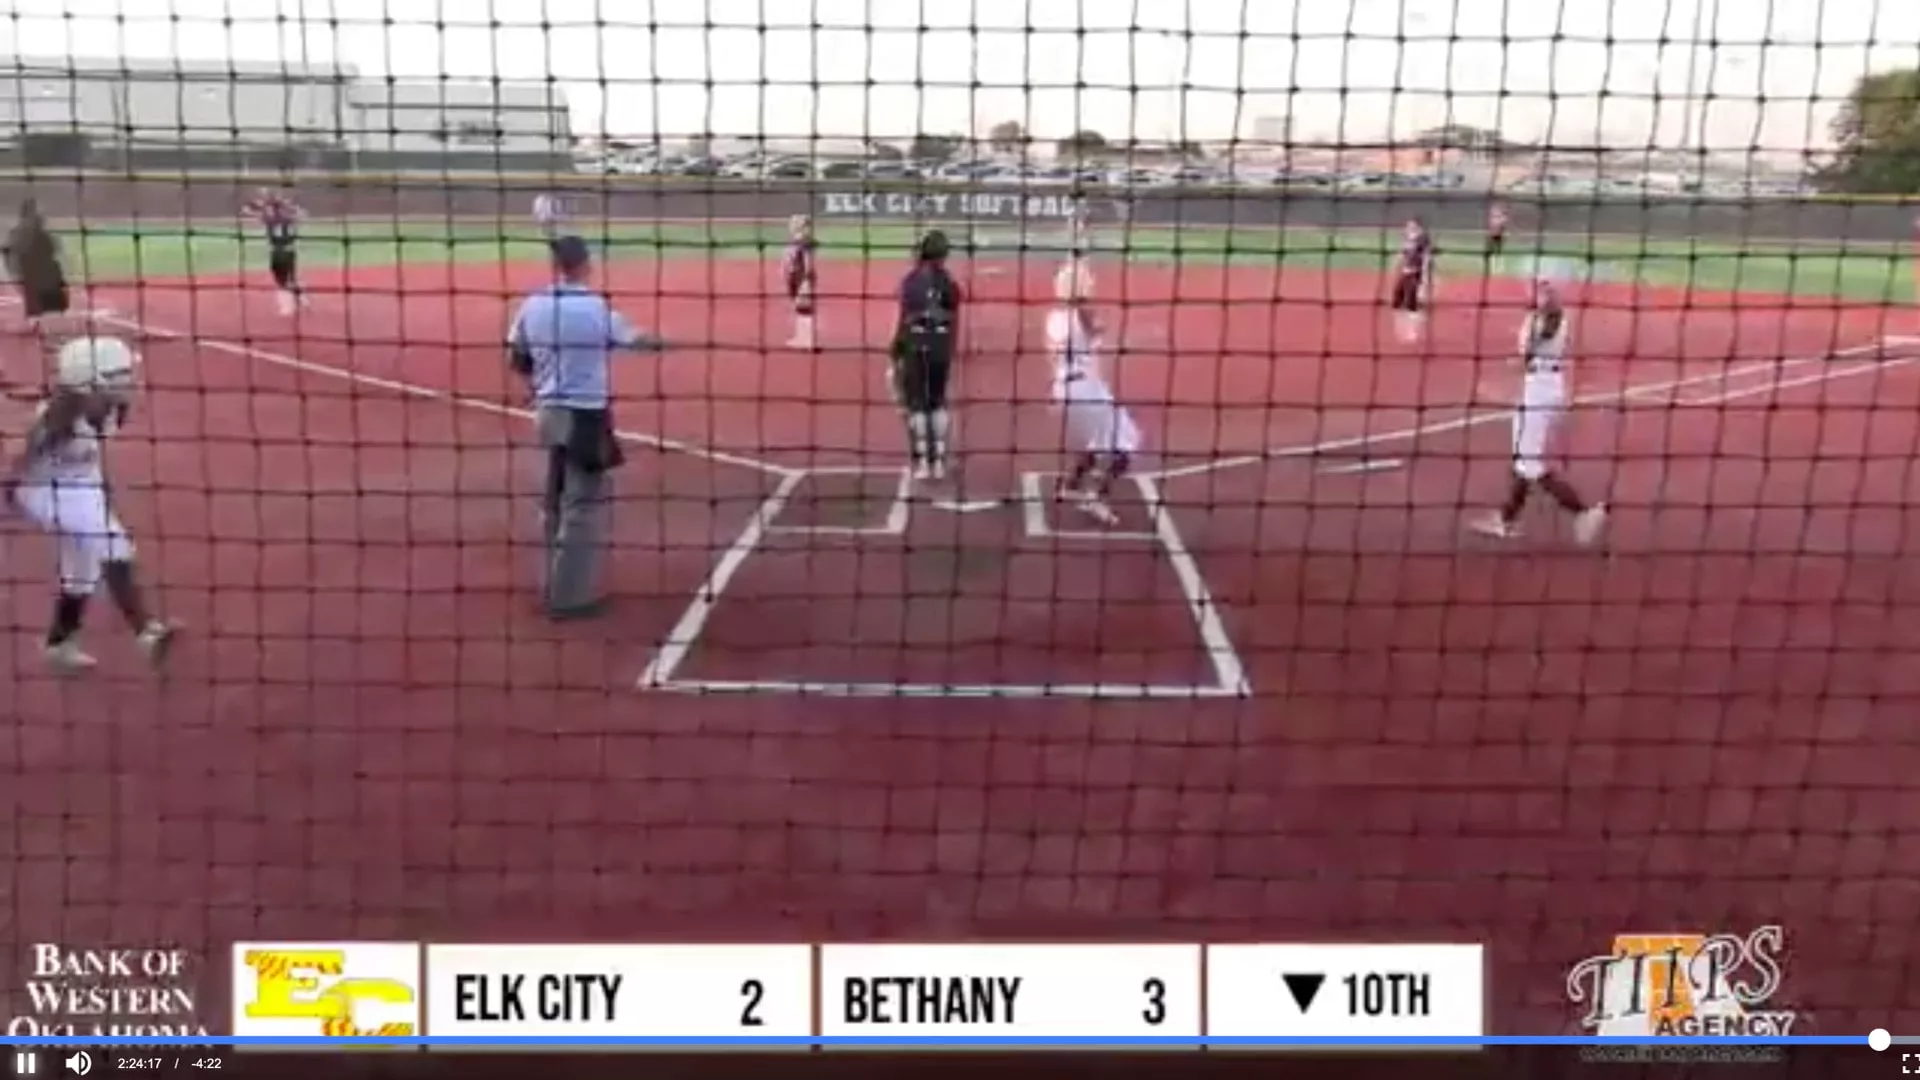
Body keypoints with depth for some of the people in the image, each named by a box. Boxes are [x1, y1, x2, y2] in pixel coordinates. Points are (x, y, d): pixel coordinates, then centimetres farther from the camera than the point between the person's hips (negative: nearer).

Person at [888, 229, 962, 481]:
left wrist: (897, 351, 0)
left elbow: (905, 318, -8)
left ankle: (922, 462, 1)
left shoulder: (912, 280, -8)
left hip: (916, 346, -4)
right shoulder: (950, 282, 4)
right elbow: (954, 322, 6)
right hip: (942, 345, 4)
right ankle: (938, 461, 15)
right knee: (938, 402, 15)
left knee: (916, 402, 3)